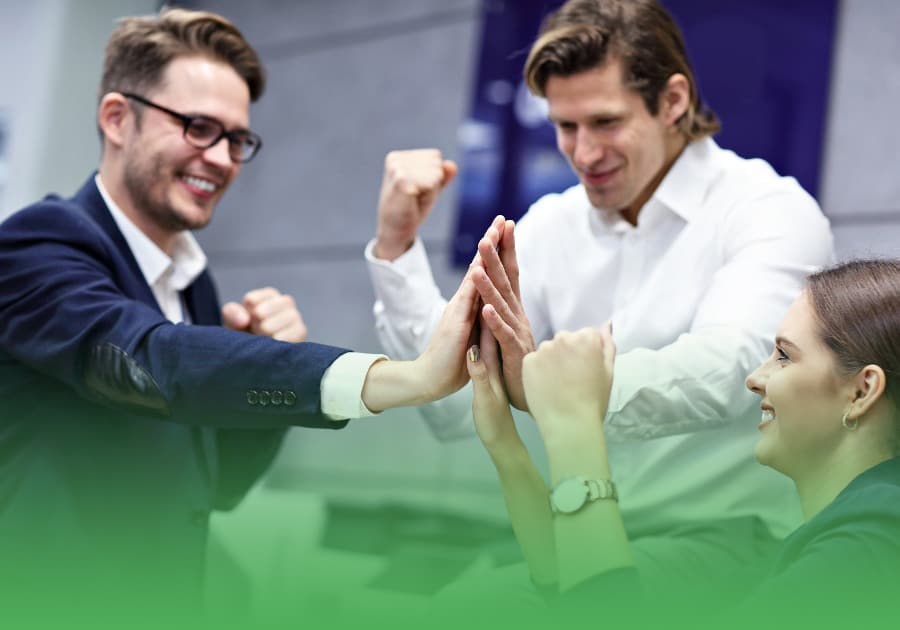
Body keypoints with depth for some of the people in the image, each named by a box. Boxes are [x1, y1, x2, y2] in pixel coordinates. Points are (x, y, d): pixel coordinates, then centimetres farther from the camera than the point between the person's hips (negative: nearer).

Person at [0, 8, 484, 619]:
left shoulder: (194, 280, 6)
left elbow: (217, 486, 9)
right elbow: (154, 361, -34)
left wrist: (263, 362, -10)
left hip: (166, 597, 7)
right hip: (50, 601, -7)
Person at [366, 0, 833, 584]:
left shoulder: (772, 210, -8)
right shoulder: (551, 225, 7)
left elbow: (723, 371, -27)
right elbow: (456, 409, 0)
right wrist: (396, 247, -8)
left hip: (728, 532, -5)